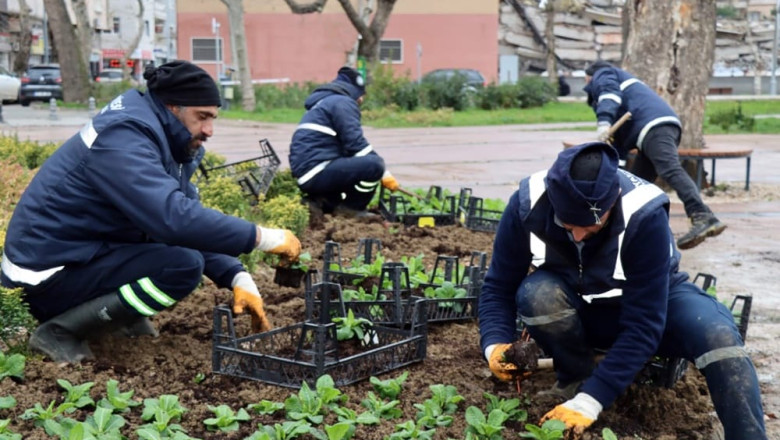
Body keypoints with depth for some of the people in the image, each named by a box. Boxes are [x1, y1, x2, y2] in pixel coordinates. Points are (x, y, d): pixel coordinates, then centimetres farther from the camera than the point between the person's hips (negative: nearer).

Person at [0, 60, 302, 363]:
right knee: (185, 264, -24)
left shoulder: (161, 139, 6)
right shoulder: (122, 139, -23)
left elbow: (189, 218, 7)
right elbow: (175, 218, -37)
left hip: (83, 253, 9)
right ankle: (59, 331, -12)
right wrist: (265, 238, -30)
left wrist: (239, 278, -7)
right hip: (48, 274, -9)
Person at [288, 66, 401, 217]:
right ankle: (350, 209, -3)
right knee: (374, 164, -22)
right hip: (316, 172, -10)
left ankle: (324, 202, 10)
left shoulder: (322, 103, 28)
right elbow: (356, 144, -12)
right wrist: (384, 173, -6)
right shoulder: (343, 103, -3)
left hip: (304, 174, 10)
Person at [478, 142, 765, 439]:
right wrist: (495, 345, -33)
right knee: (536, 294, -33)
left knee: (719, 337, -33)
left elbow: (644, 325, -33)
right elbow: (499, 286, -14)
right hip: (578, 309, 2)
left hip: (653, 299, -2)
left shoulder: (644, 216, -34)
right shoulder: (528, 206, -26)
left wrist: (589, 401, -37)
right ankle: (577, 378, -5)